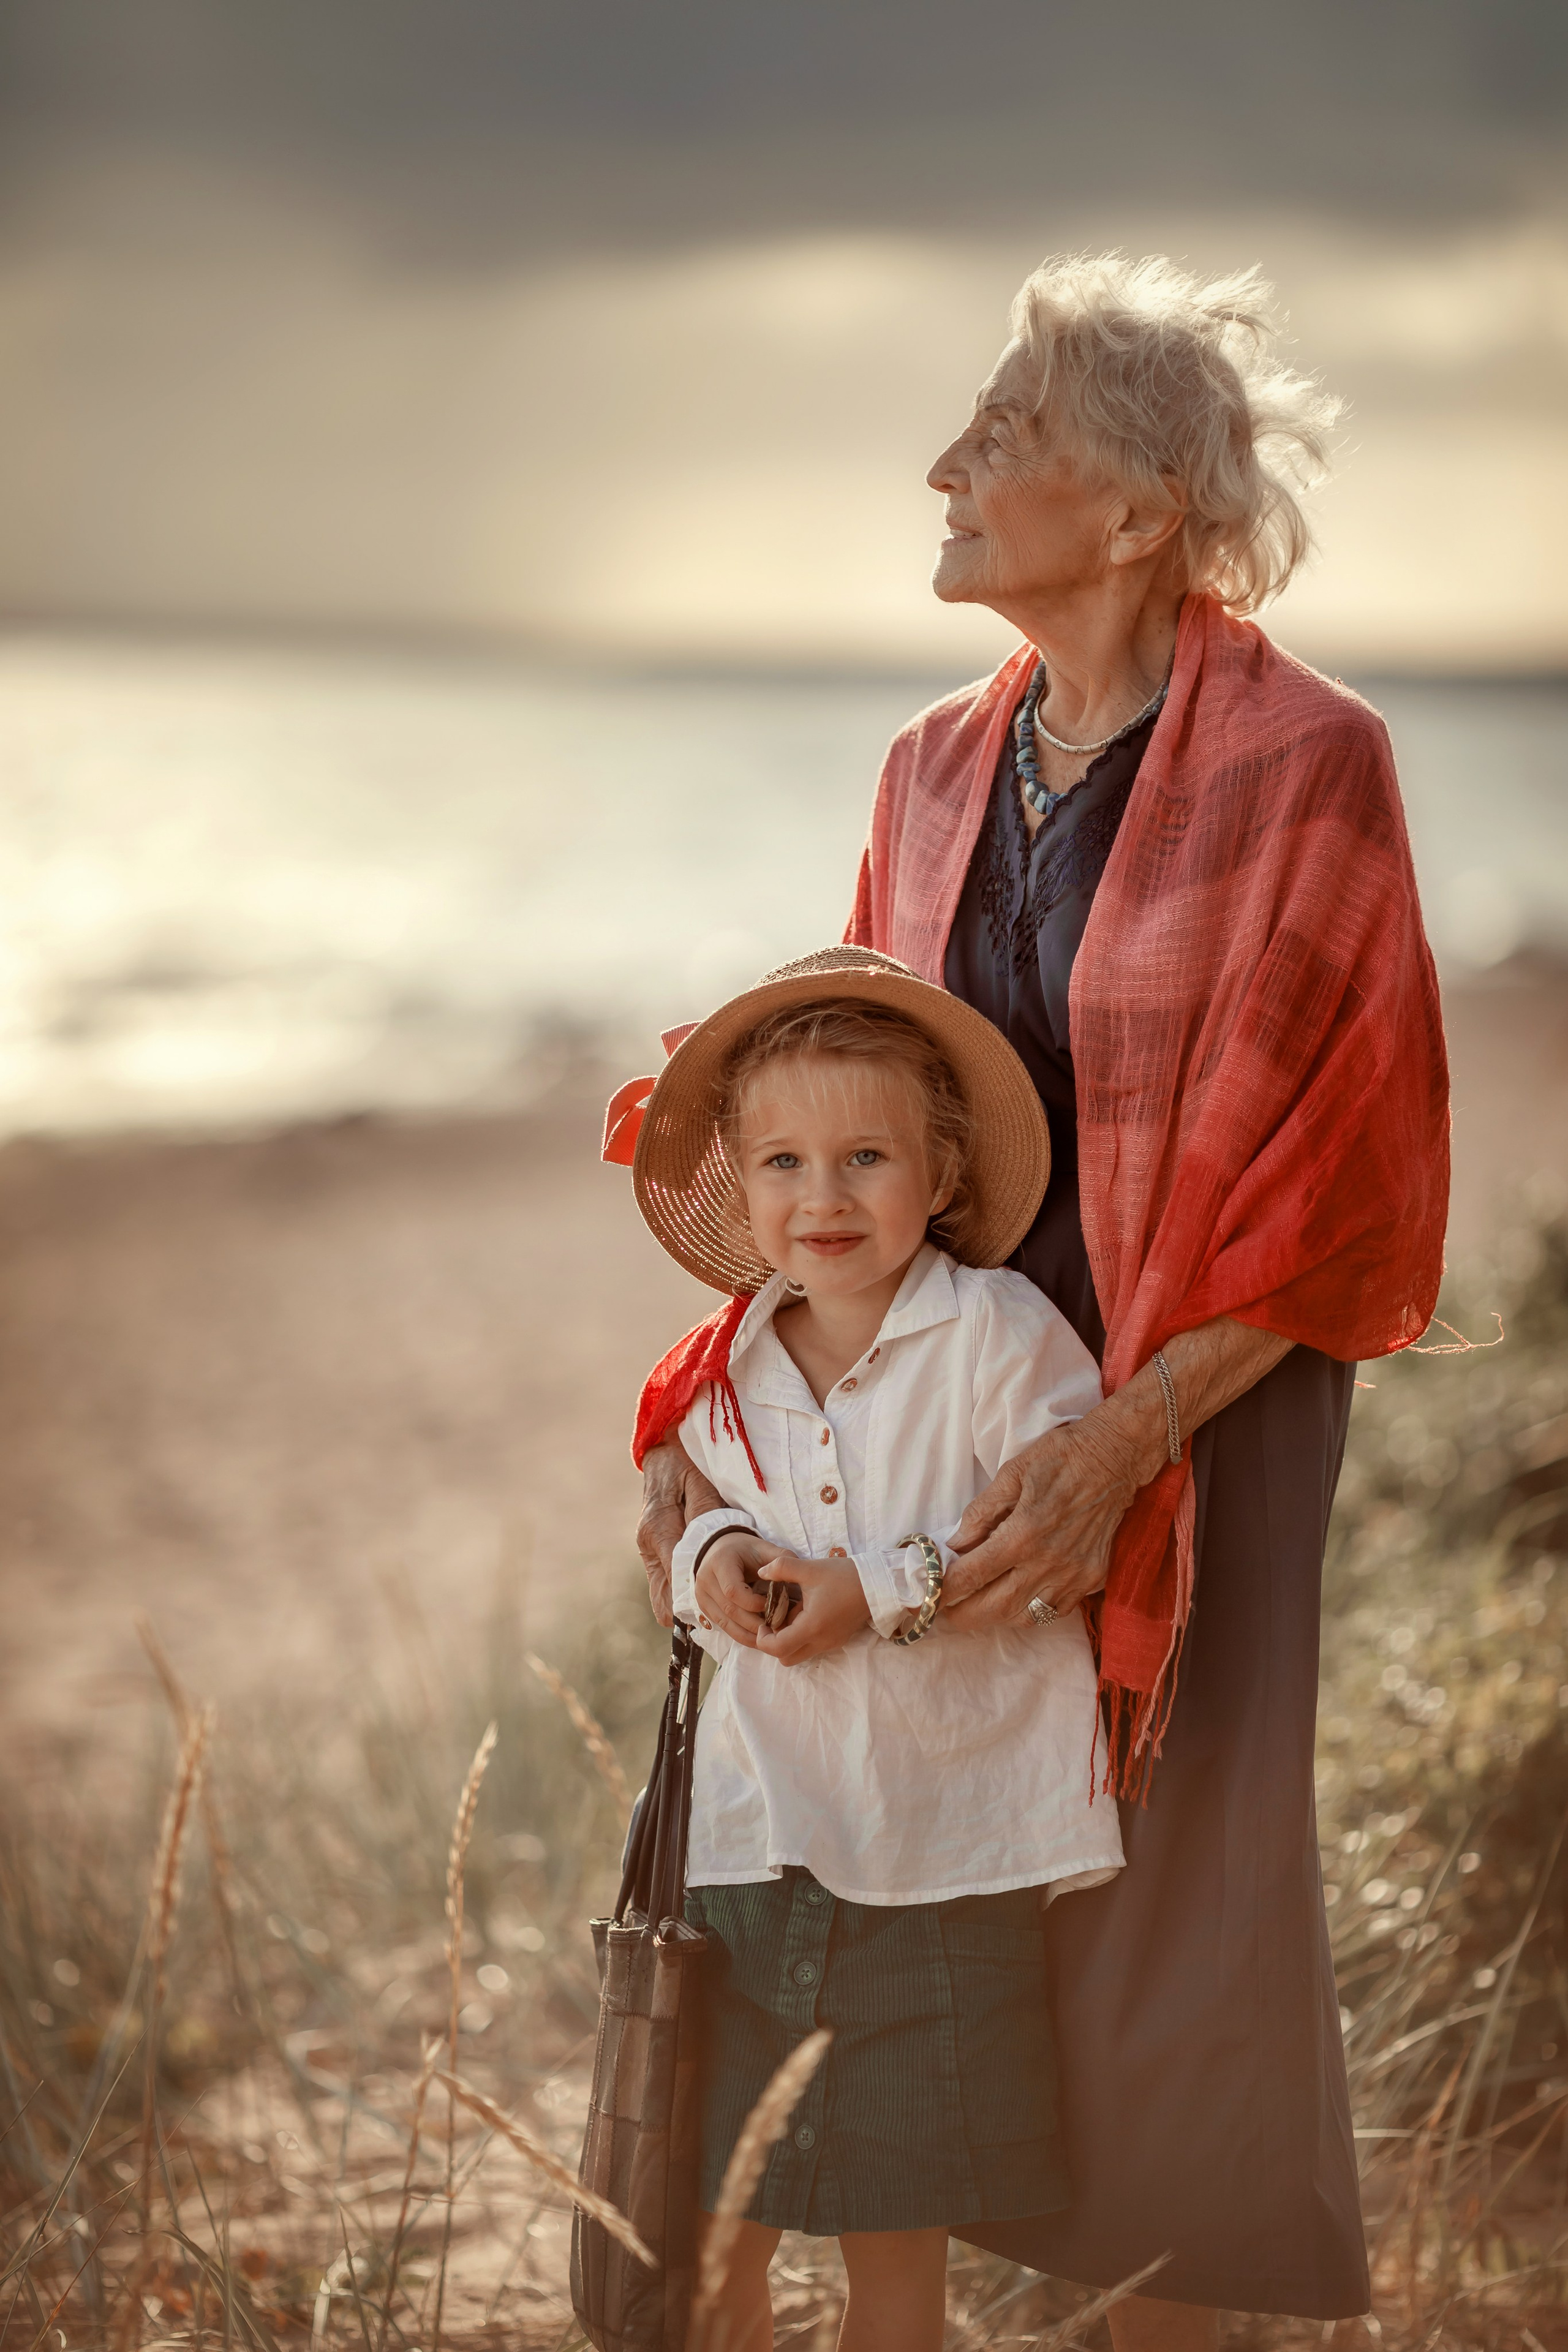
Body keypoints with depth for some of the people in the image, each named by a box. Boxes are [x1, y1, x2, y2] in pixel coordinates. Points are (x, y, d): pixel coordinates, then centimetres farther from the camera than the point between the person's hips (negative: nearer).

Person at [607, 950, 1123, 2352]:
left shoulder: (1000, 1334, -10)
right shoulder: (726, 1377, 6)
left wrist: (887, 1590, -20)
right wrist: (715, 1556, -3)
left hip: (938, 1860, -4)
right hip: (754, 1845, 4)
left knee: (897, 2237, 9)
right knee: (704, 2239, 7)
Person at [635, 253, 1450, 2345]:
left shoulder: (1305, 762, -11)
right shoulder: (938, 772, 7)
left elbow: (1341, 1176, -14)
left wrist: (1116, 1449, -23)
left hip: (1196, 1413, -5)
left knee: (1164, 1907, -1)